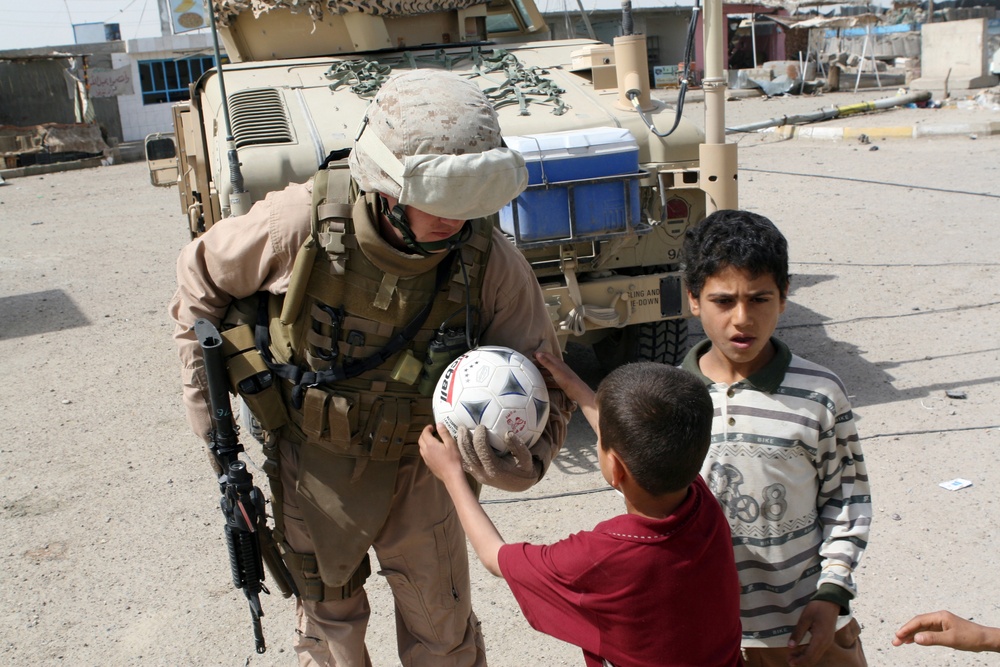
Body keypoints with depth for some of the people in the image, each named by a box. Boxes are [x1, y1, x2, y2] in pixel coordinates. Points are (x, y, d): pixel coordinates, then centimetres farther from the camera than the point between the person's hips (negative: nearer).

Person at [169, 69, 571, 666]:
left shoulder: (490, 261, -25)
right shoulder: (302, 223, -27)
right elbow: (200, 279, -8)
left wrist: (526, 461, -37)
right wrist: (205, 409, -6)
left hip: (416, 465, 0)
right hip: (310, 462, 0)